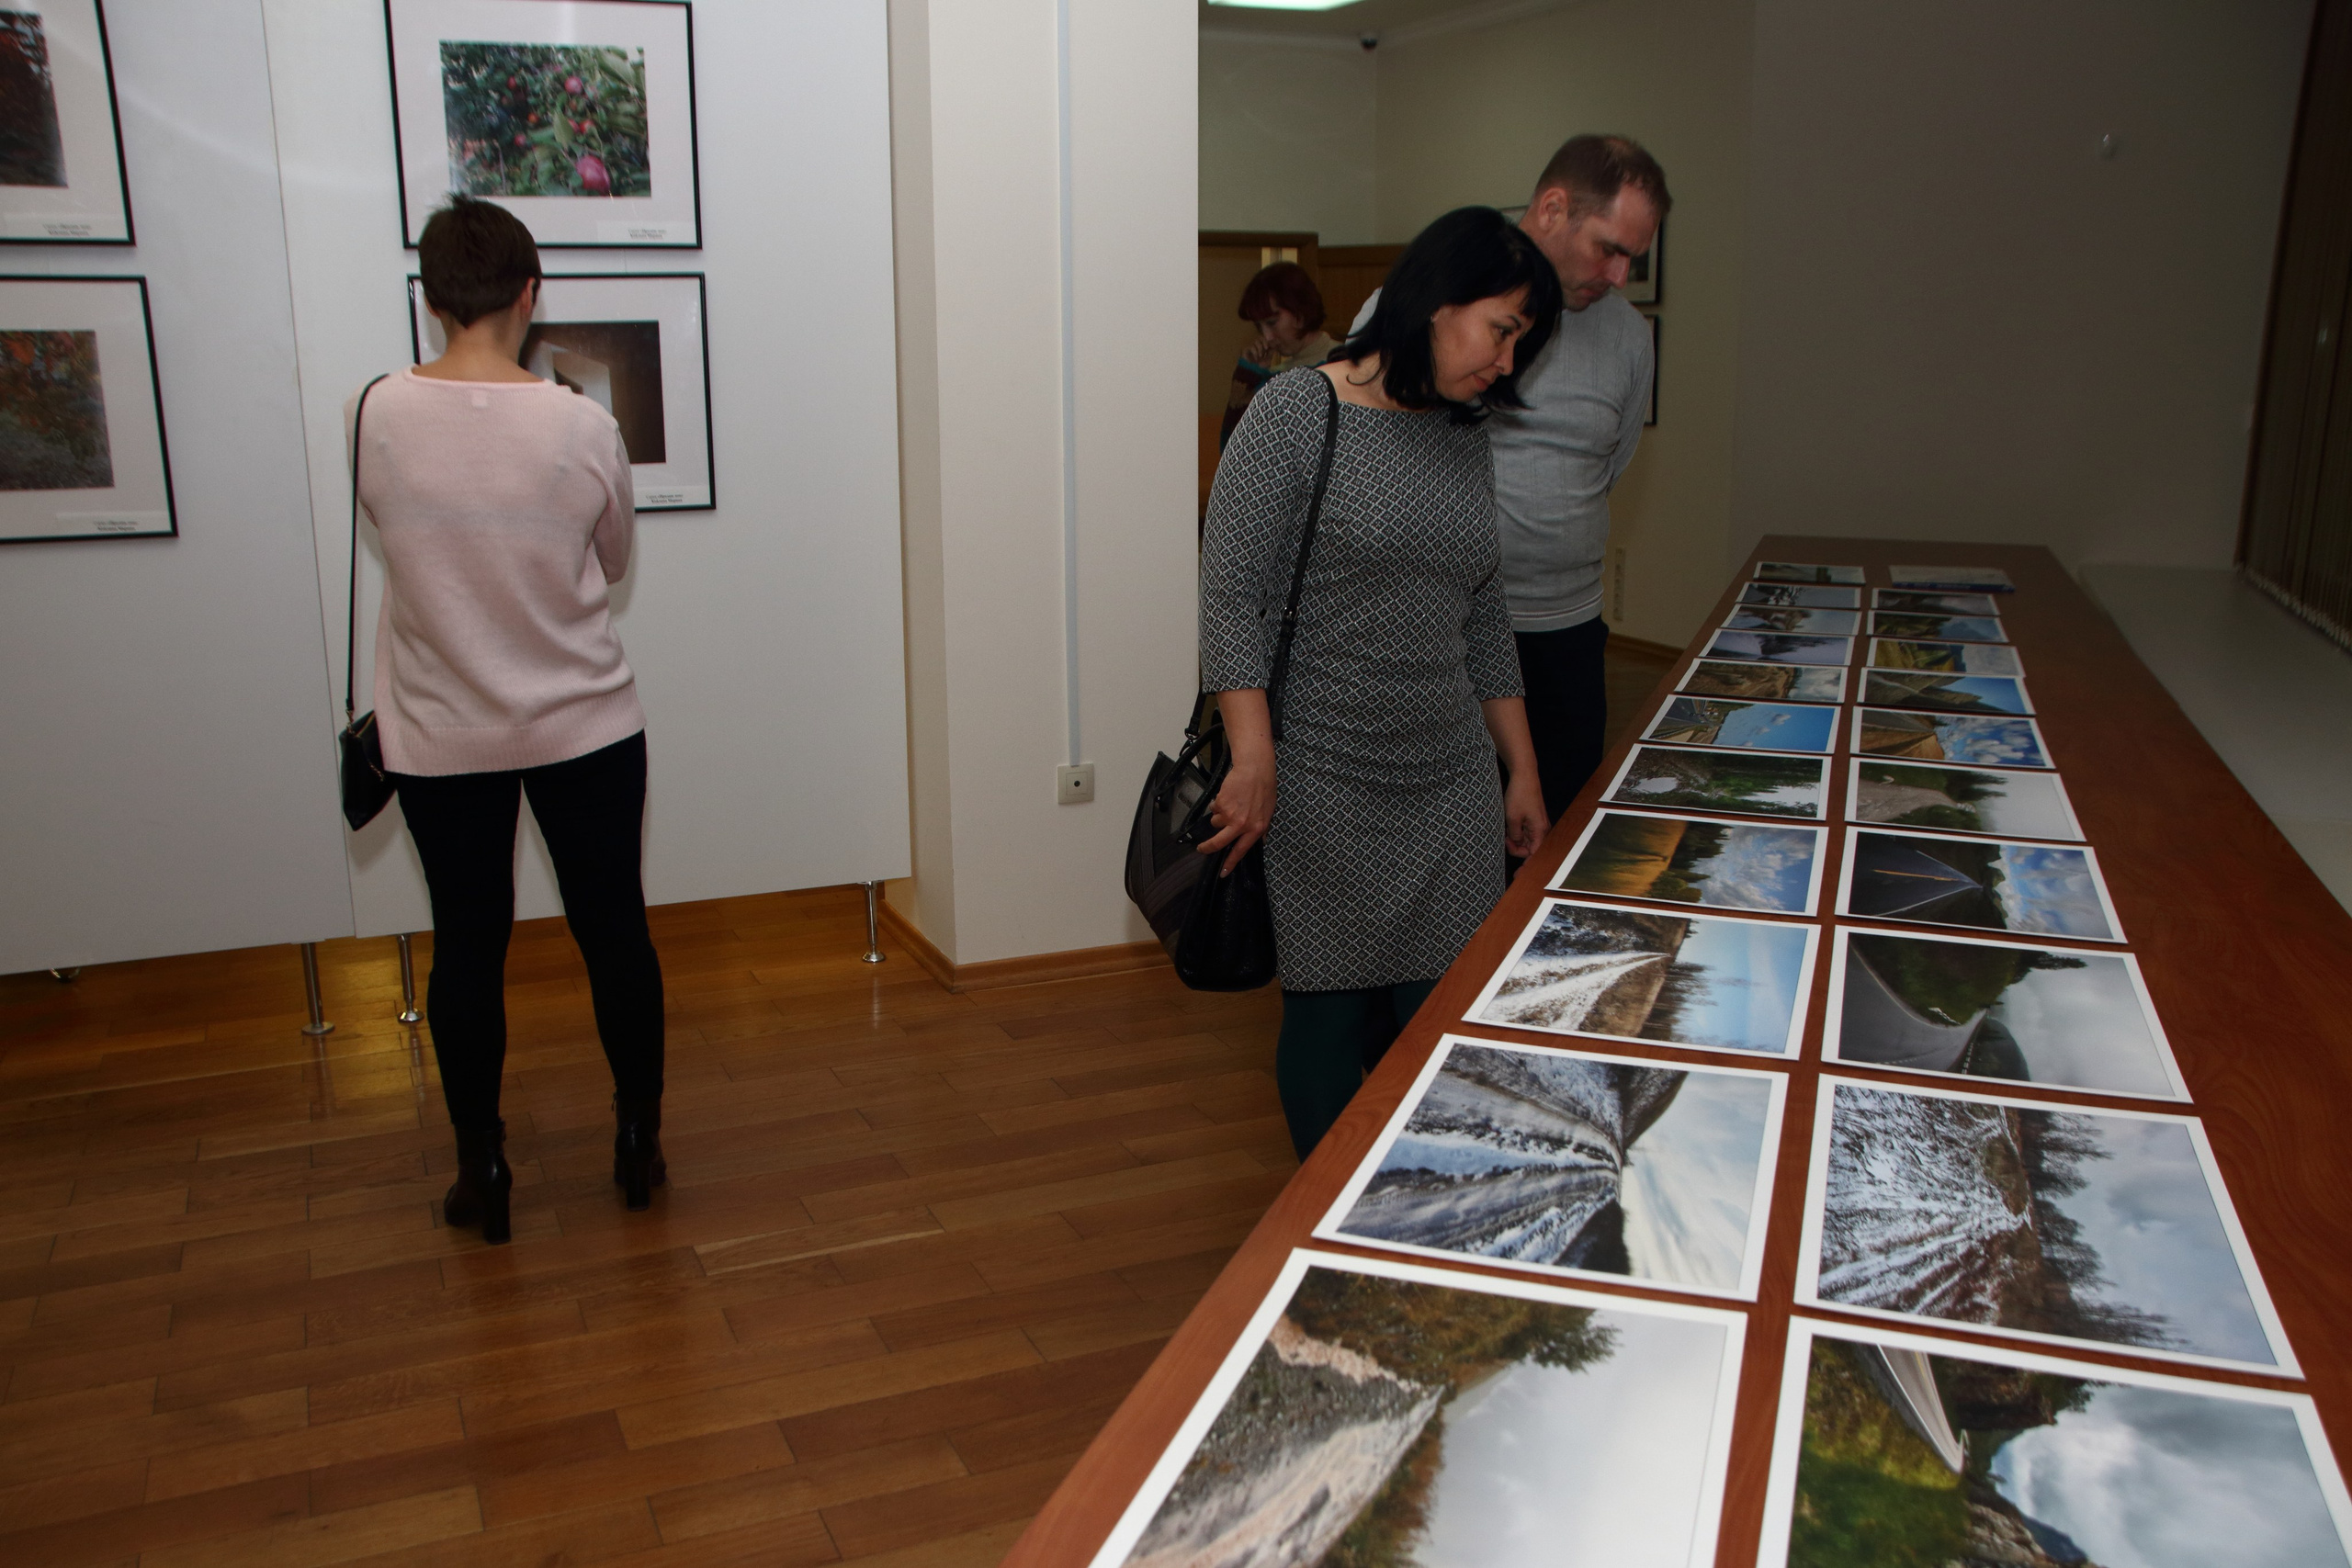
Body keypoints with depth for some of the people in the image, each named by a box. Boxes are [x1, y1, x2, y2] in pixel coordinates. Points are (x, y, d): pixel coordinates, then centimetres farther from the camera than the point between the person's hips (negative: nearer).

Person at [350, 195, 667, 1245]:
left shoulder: (374, 417, -11)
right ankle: (639, 1141, 27)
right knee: (613, 930, 13)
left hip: (440, 738, 1)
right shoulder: (583, 428, -14)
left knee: (466, 945, 13)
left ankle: (481, 1169, 25)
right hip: (585, 727, -1)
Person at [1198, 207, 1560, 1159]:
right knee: (1330, 1016, 5)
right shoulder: (1296, 414, -7)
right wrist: (1254, 762, -17)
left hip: (1454, 788, 6)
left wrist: (1521, 771, 19)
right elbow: (1230, 594, -11)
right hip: (1323, 788, -5)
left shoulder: (1466, 439, 12)